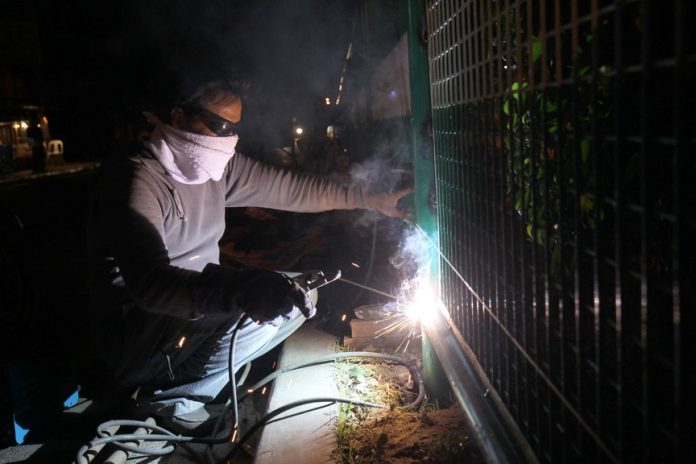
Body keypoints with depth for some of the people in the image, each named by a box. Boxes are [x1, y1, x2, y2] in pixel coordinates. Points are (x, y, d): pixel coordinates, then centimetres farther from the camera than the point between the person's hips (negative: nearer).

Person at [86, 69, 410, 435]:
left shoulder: (217, 166, 1)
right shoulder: (135, 179, -24)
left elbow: (291, 188, 8)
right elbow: (149, 281, -38)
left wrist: (371, 199, 5)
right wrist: (240, 289, -54)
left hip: (194, 318, 9)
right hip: (131, 333, -9)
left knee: (296, 298, 4)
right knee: (255, 304, -28)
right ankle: (170, 398, -6)